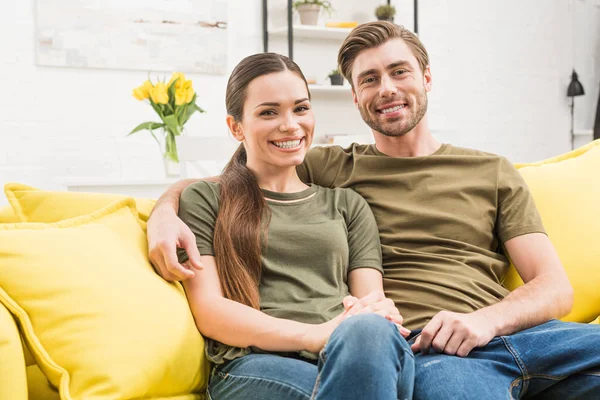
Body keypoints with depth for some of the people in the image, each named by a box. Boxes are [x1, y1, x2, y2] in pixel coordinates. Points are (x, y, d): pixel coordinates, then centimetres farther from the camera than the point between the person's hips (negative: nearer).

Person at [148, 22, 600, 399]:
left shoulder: (493, 173, 21)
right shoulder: (330, 169, 17)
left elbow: (556, 287, 12)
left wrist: (488, 319, -9)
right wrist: (165, 213, -7)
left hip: (510, 329, 3)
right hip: (418, 349, -2)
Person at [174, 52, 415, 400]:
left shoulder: (347, 204, 25)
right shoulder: (205, 201, 15)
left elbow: (372, 300, 13)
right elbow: (209, 311, 1)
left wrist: (375, 326, -14)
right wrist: (317, 335, -15)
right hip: (255, 367, -2)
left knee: (370, 332, -35)